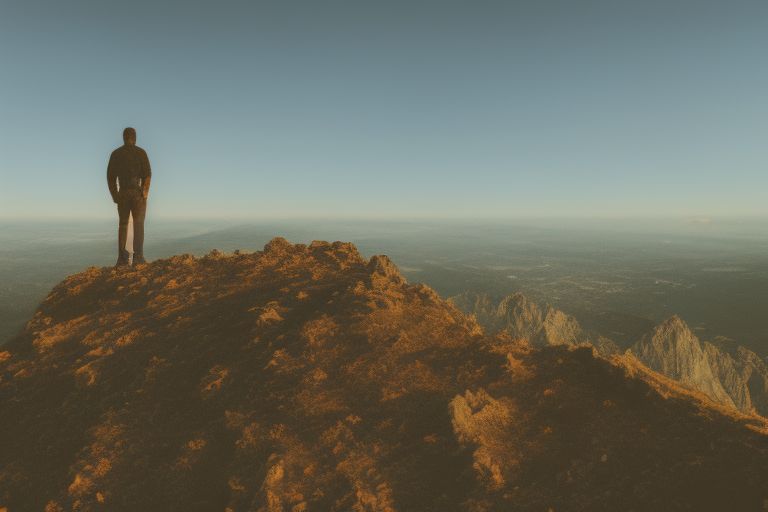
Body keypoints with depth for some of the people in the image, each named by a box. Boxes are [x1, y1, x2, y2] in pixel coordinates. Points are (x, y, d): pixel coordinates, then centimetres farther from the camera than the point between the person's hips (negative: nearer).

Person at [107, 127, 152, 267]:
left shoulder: (115, 153, 9)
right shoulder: (140, 152, -1)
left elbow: (110, 176, 7)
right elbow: (147, 174, -9)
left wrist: (115, 195, 9)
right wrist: (144, 192, -6)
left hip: (122, 193, 3)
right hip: (138, 192, -3)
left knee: (123, 224, 9)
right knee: (138, 224, -2)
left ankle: (122, 258, 4)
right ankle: (138, 257, -9)